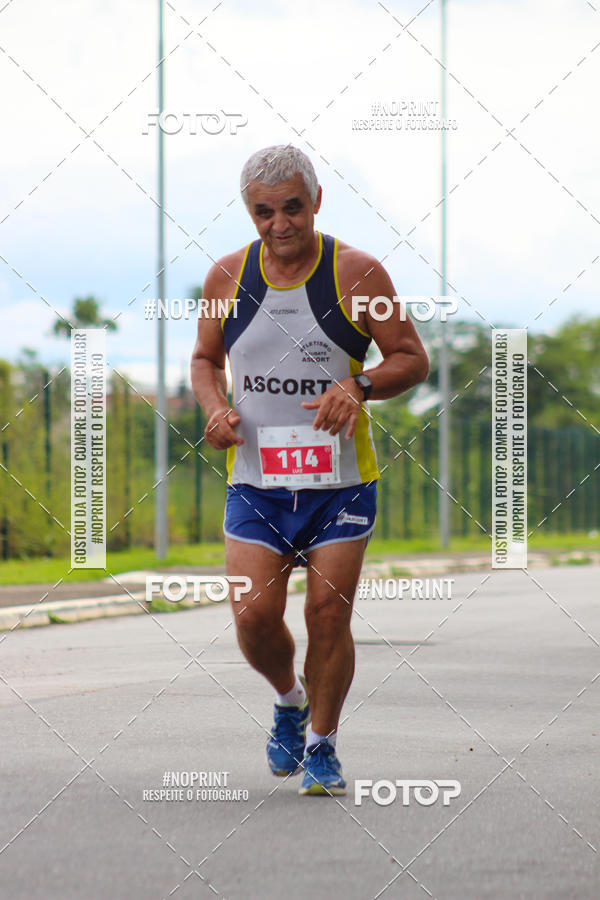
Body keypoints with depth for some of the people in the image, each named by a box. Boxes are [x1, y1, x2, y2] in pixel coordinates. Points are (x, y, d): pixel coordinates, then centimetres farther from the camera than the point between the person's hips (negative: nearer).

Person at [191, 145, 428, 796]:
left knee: (328, 615, -4)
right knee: (254, 617, -7)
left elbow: (412, 359, -1)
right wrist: (215, 408, -4)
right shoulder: (227, 277, 2)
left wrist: (359, 386, -20)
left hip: (341, 480, -2)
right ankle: (289, 700, 25)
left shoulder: (355, 272, -7)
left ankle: (322, 746, 16)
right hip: (255, 479, 2)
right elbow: (206, 360, 17)